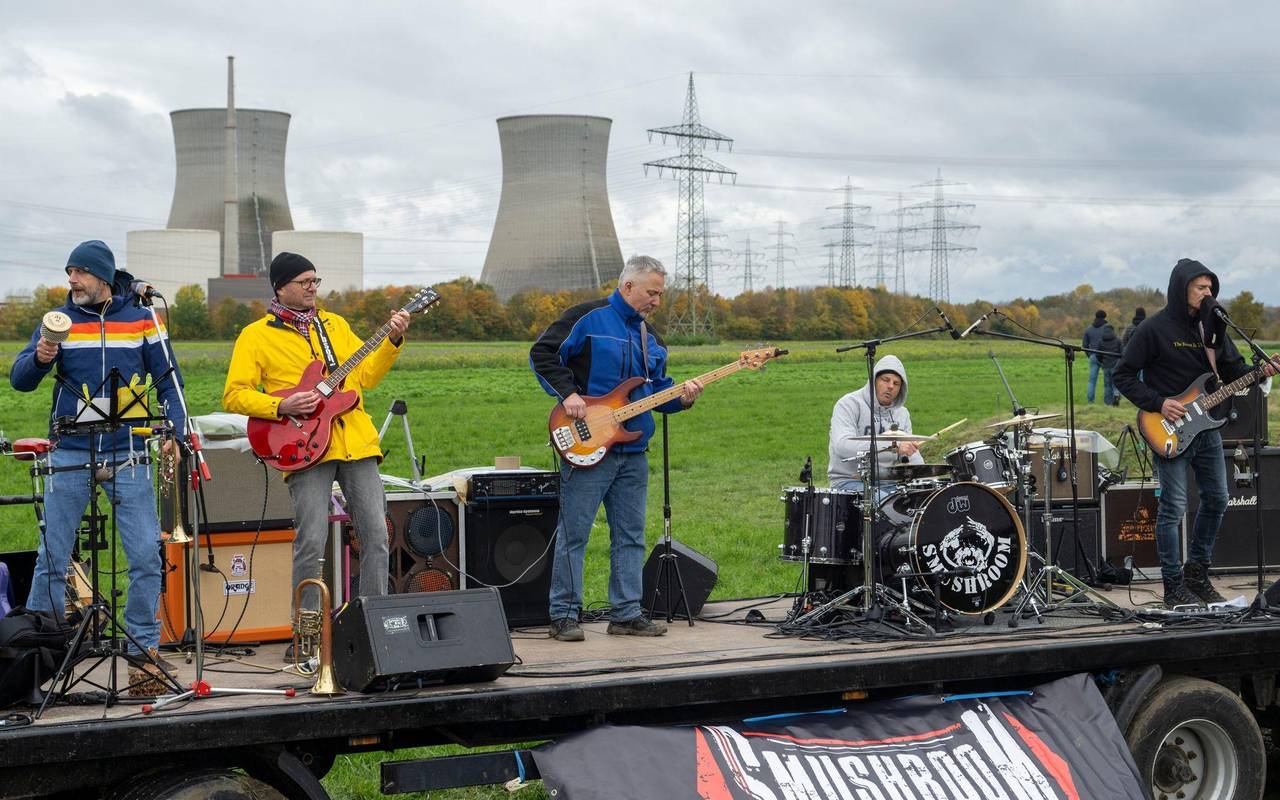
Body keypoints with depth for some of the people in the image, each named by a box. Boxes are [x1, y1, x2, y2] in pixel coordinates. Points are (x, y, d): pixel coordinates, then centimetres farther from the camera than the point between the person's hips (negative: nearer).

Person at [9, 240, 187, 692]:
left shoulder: (140, 320, 4)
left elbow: (168, 381, 9)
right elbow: (20, 380, 0)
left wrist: (175, 432, -5)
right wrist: (39, 359, -22)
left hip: (127, 456, 0)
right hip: (70, 456, 0)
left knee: (146, 556, -3)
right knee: (51, 558, 3)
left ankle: (143, 649, 10)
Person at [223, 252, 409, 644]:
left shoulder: (335, 324, 19)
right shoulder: (256, 336, 4)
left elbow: (366, 375, 16)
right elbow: (234, 395, -1)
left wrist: (392, 342, 2)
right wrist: (281, 407, -14)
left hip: (356, 441, 5)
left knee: (376, 534, 1)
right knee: (312, 542, -10)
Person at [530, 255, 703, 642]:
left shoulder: (648, 336, 17)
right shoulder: (587, 317, -6)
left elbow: (656, 389, 20)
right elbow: (542, 353, -8)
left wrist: (680, 397, 0)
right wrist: (568, 393, -17)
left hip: (633, 451, 7)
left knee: (630, 536, 9)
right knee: (573, 534, -3)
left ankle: (627, 614, 16)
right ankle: (564, 616, 3)